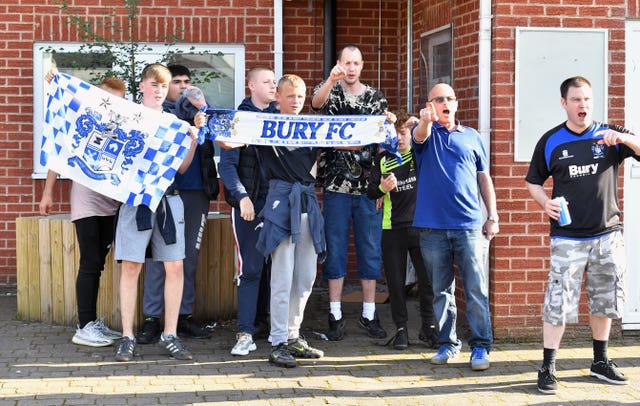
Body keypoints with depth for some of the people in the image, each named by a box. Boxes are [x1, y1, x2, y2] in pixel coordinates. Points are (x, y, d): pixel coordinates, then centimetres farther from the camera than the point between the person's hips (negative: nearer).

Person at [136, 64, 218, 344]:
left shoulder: (199, 112, 15)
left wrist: (202, 106, -10)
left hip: (197, 192, 4)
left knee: (190, 256, 7)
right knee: (158, 255, -5)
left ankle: (185, 316, 13)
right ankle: (151, 319, -2)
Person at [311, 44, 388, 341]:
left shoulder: (376, 98, 10)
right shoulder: (330, 92, 4)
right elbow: (316, 103, -21)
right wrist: (332, 80, -38)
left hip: (368, 185, 2)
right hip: (336, 184, -2)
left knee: (370, 250, 5)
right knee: (335, 249, 2)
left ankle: (369, 314, 14)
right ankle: (335, 315, 9)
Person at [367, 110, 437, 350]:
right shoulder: (383, 159, 6)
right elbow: (370, 192, 3)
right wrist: (382, 188, -18)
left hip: (420, 226, -1)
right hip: (392, 228, 1)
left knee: (428, 279, -1)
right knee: (396, 282, 5)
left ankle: (428, 327, 12)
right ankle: (401, 329, 15)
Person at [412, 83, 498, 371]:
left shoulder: (472, 137, 13)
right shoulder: (426, 133, 8)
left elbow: (484, 179, 15)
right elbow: (419, 137, -18)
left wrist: (493, 217, 8)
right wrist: (426, 121, -42)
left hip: (470, 226, 0)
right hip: (433, 226, 0)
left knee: (476, 290, -4)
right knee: (441, 290, 8)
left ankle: (480, 346, 1)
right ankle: (447, 344, 17)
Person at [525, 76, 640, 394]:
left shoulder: (609, 135, 3)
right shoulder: (550, 141, 2)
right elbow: (533, 182, 10)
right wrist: (546, 203, -10)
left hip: (607, 235, 2)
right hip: (567, 238, -2)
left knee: (604, 301, 13)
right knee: (558, 302, -8)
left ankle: (600, 362, 29)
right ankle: (547, 368, 1)